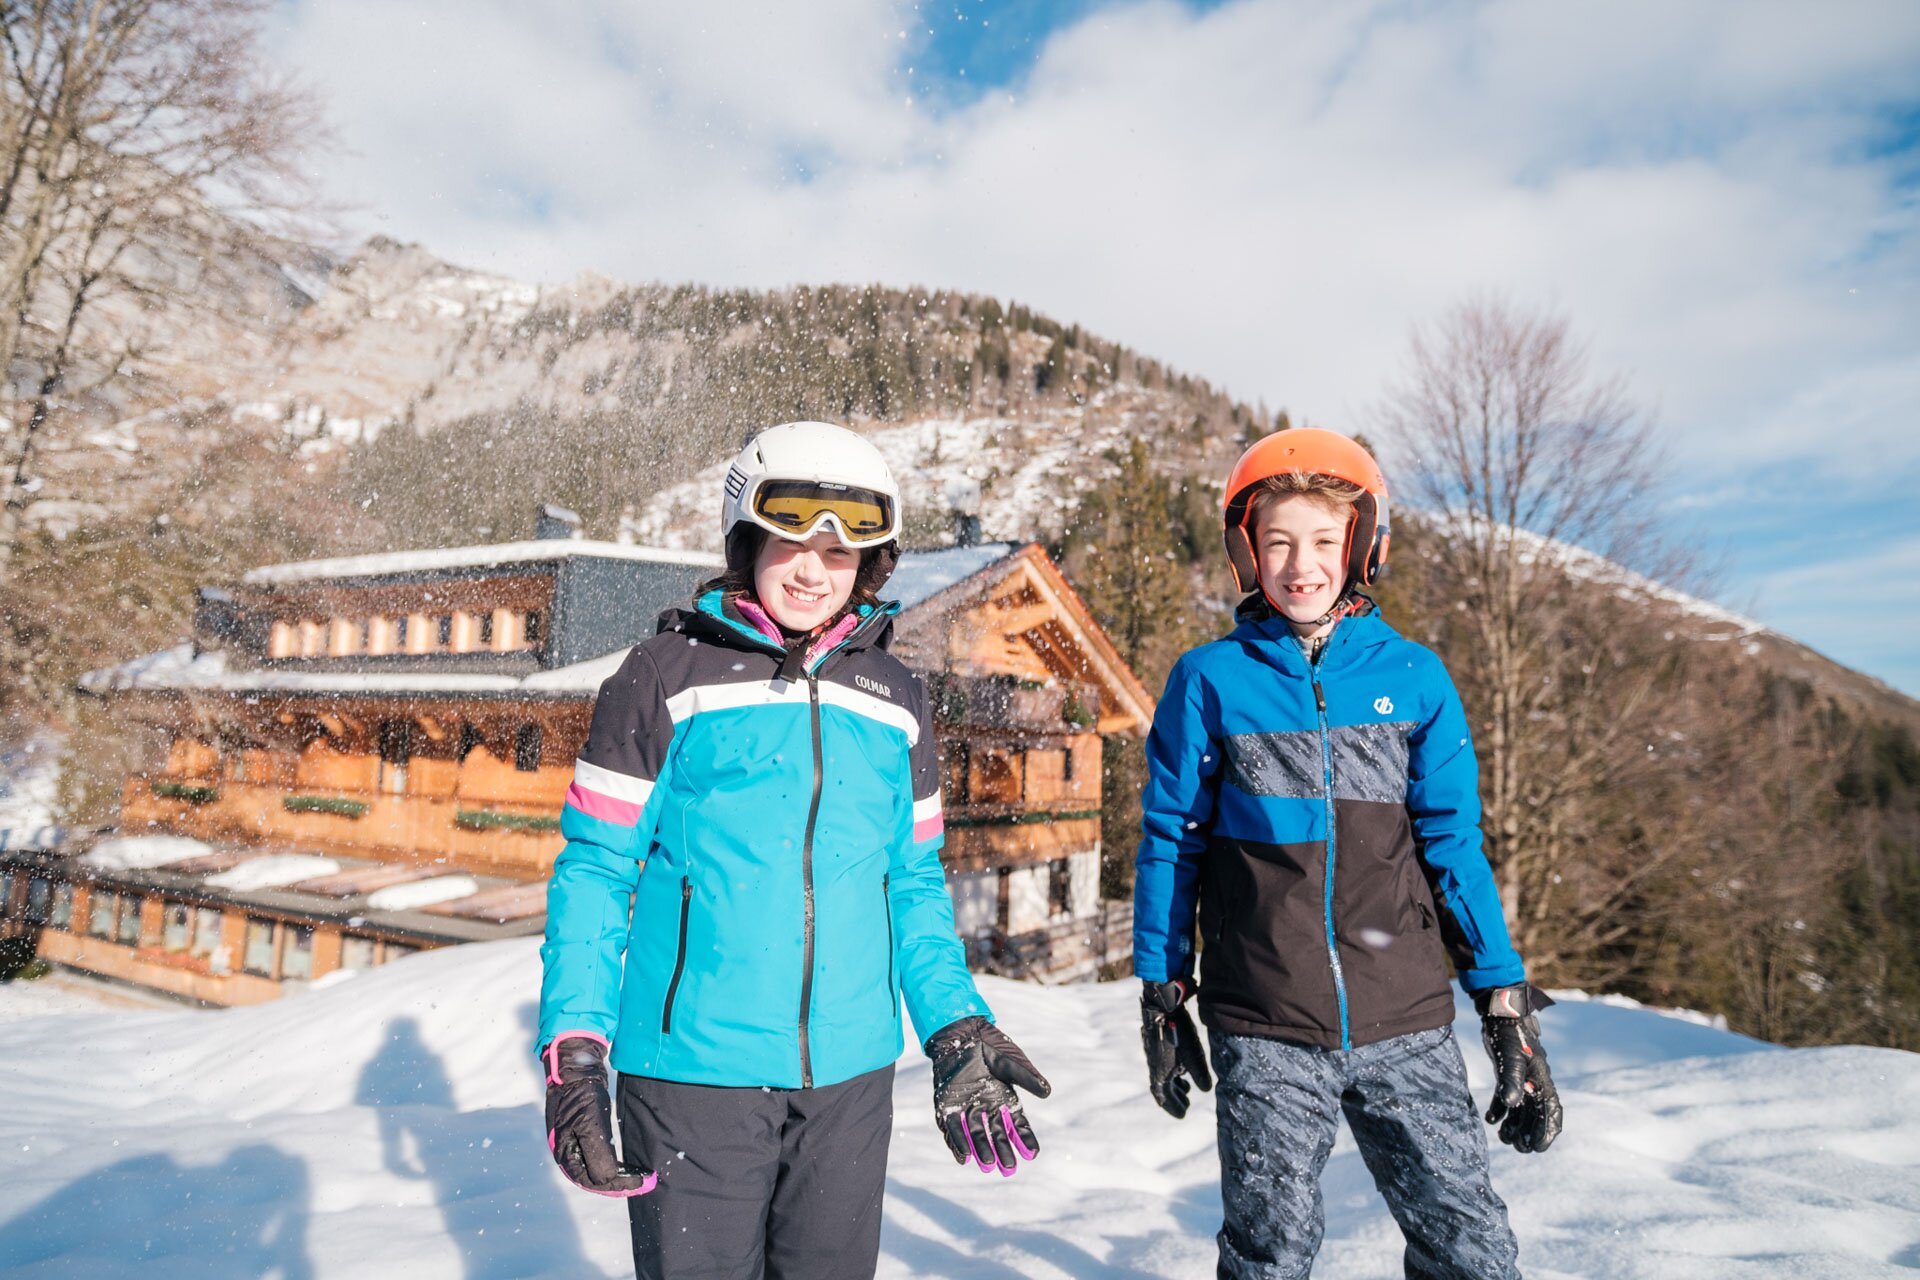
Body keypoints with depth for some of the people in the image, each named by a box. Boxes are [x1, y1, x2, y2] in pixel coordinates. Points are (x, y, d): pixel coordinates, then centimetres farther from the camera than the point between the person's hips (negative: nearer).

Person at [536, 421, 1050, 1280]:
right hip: (693, 1073, -3)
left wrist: (956, 1031, 1)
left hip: (850, 1078, 4)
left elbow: (913, 883, 11)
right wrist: (574, 1048, -12)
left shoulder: (894, 701, 7)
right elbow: (594, 871, -4)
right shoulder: (664, 678, -5)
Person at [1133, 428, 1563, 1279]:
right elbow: (1170, 844, 4)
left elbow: (1455, 848, 5)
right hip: (1264, 1033, -1)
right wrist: (1162, 999, 5)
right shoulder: (1209, 682, -1)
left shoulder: (1413, 679, 2)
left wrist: (1508, 1009, 3)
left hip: (1407, 1027, 2)